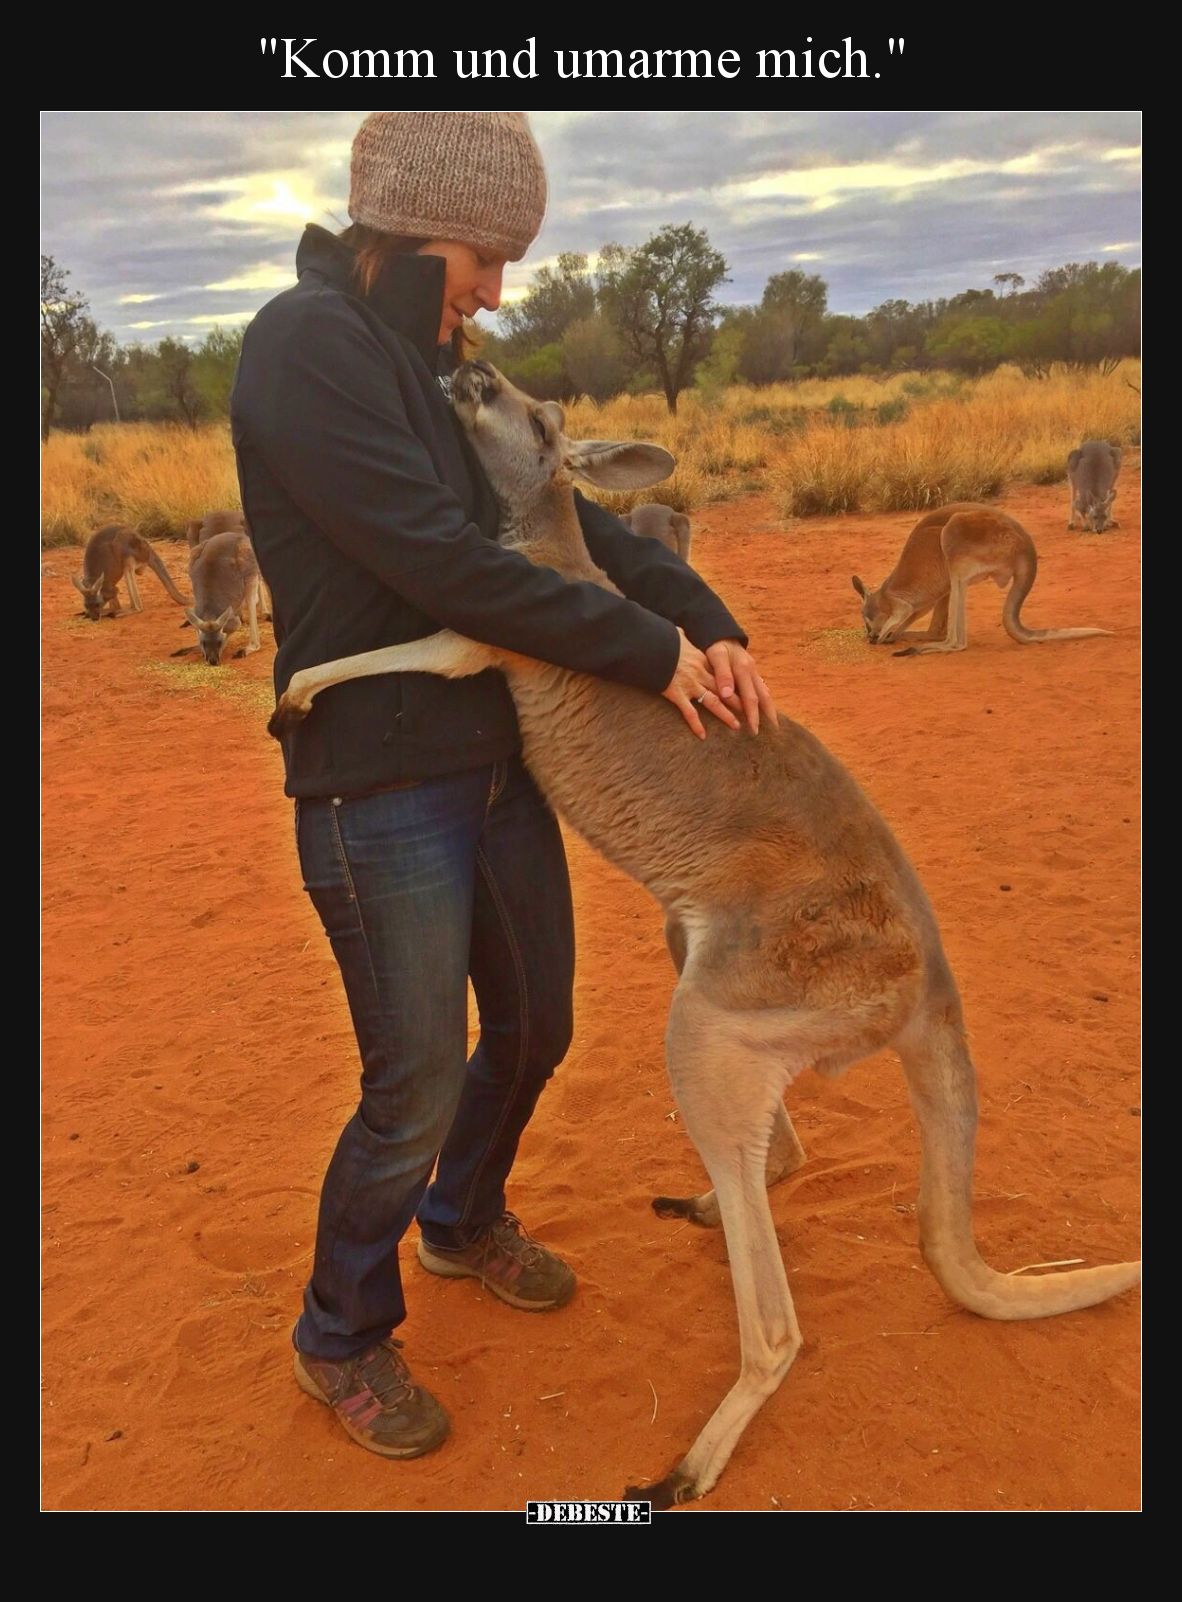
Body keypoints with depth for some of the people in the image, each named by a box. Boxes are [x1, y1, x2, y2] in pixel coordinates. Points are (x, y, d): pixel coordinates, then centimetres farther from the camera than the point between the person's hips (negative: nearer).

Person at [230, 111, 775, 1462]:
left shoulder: (431, 370, 15)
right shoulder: (306, 343, -13)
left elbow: (568, 521, 14)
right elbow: (443, 565, -22)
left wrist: (706, 622, -1)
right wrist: (649, 652, -15)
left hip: (496, 766, 9)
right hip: (377, 791, -9)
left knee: (533, 1029, 20)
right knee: (413, 1093, 1)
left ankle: (465, 1225, 48)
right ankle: (342, 1340, 29)